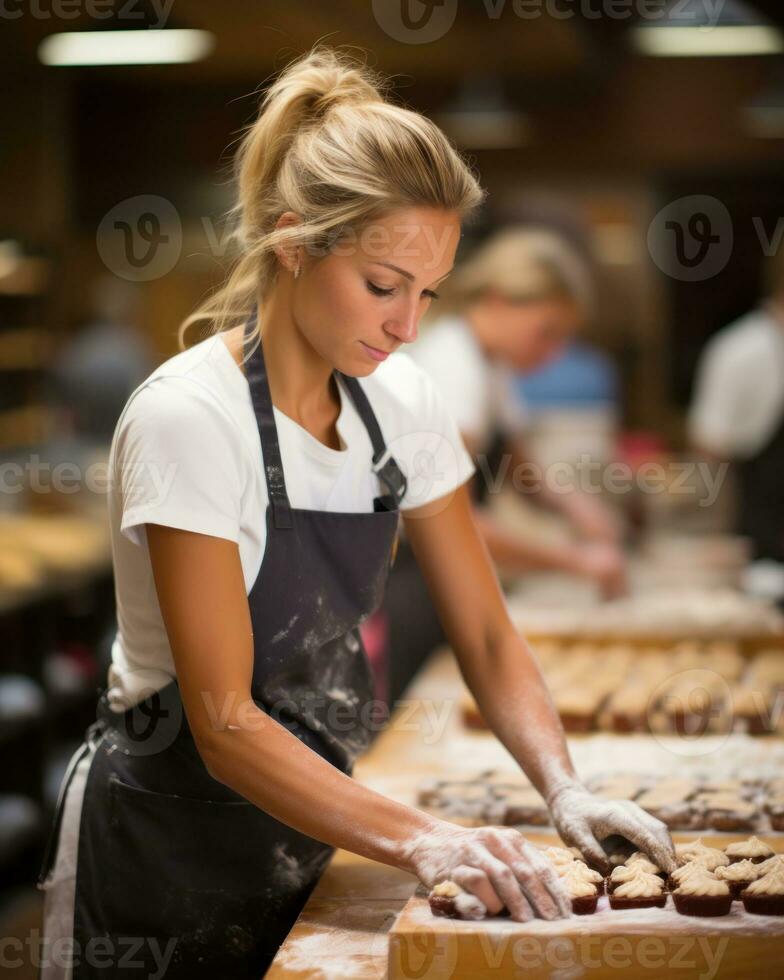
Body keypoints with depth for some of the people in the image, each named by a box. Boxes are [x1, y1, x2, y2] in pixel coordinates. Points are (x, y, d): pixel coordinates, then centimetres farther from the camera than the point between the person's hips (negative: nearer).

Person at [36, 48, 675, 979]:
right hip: (170, 851, -6)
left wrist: (563, 791, -16)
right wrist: (417, 839, -35)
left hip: (302, 825, 6)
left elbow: (485, 633, 0)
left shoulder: (399, 400, -4)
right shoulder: (187, 418, -23)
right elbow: (225, 726, -25)